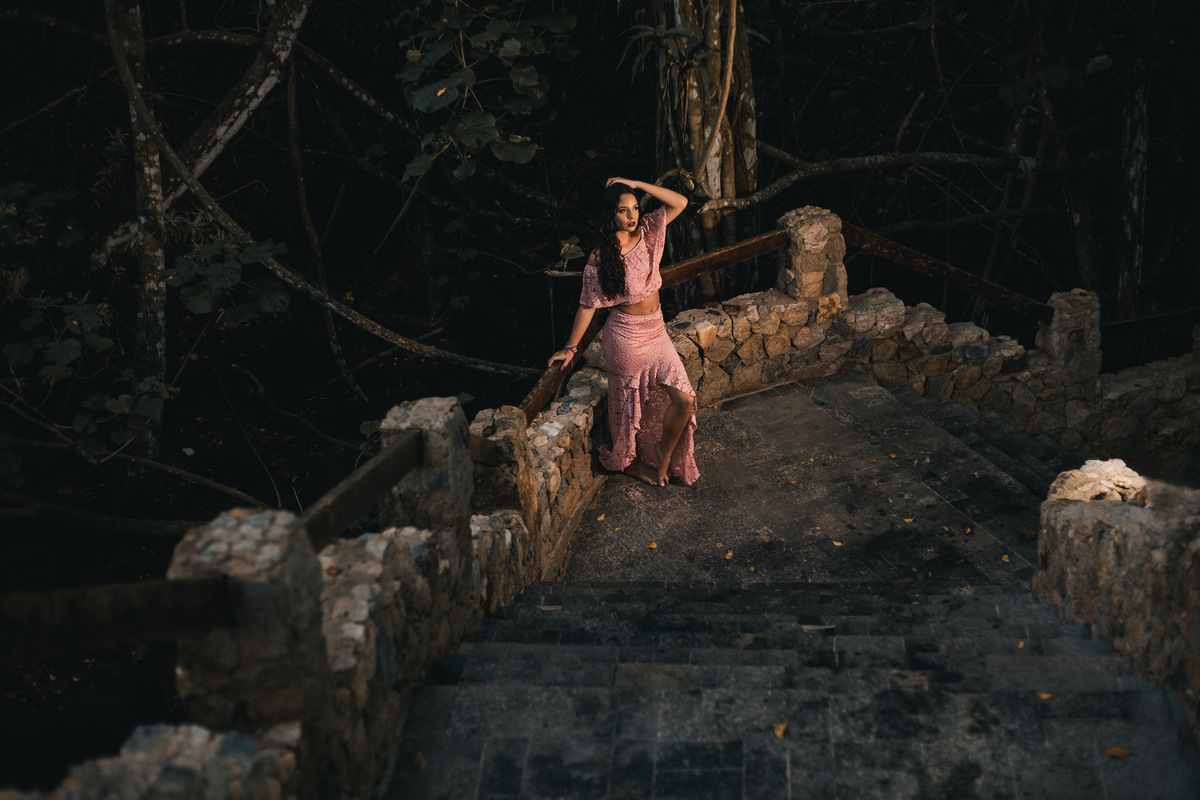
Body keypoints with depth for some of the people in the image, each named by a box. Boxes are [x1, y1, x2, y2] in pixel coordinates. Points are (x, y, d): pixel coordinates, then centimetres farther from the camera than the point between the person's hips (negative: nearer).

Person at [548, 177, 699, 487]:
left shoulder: (646, 232, -2)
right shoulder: (600, 258, -15)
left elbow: (680, 203, -6)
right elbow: (588, 305, -8)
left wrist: (636, 184, -10)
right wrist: (570, 347, -8)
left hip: (656, 333, 5)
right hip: (627, 337, -5)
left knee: (684, 400, 0)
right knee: (629, 404, 10)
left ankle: (665, 456, 22)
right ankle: (627, 461, 34)